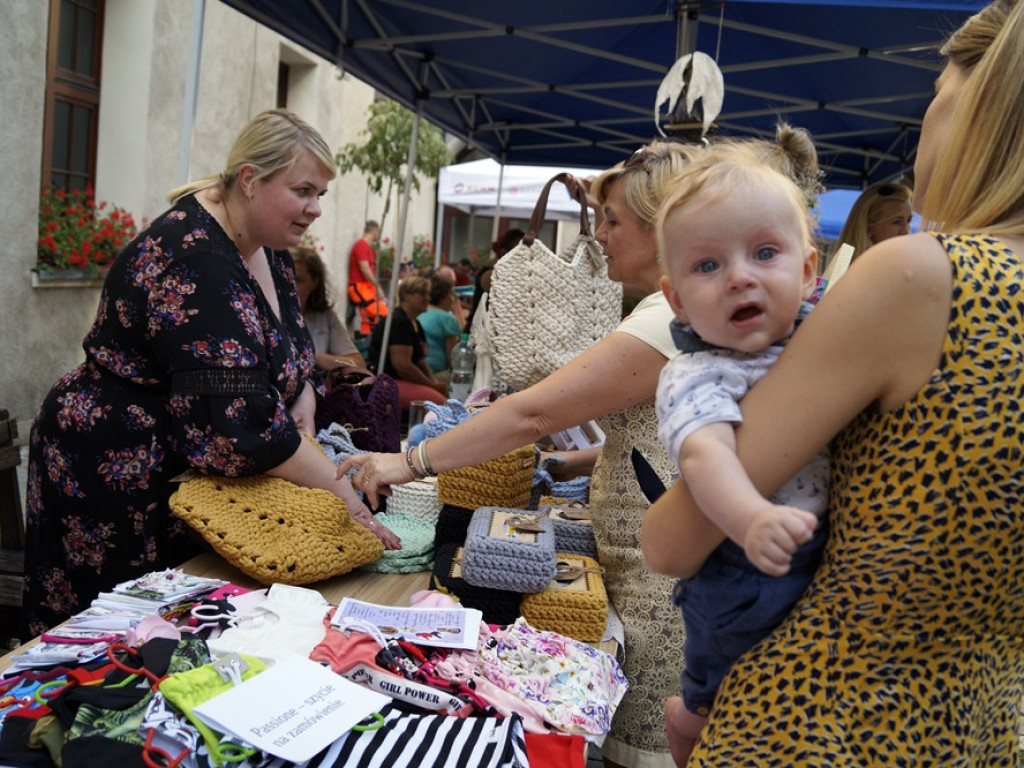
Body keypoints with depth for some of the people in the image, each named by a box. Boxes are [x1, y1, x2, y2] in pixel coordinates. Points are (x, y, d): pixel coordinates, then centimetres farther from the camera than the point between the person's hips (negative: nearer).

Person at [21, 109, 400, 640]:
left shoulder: (265, 244, 3)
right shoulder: (191, 258, -25)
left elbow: (286, 341, 18)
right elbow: (239, 421, -32)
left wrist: (302, 395, -3)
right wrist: (337, 489, -26)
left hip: (192, 474, 8)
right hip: (116, 472, -8)